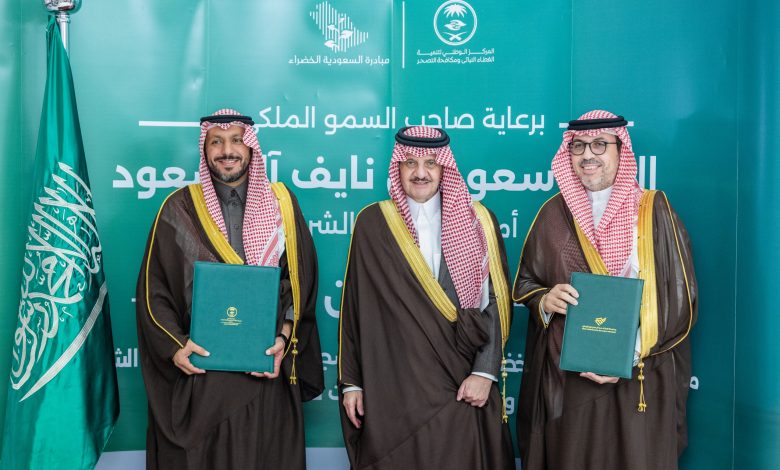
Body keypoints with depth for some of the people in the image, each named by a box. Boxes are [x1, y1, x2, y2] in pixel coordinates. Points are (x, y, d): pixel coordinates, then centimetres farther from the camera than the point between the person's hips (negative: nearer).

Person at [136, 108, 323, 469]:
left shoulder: (280, 203, 5)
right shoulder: (179, 209, 2)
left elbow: (300, 280, 4)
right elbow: (153, 289, 2)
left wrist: (284, 339, -8)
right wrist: (174, 345, -11)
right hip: (198, 371, -1)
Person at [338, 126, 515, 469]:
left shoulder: (477, 221, 3)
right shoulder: (372, 223, 1)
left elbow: (496, 301, 0)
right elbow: (354, 306, 3)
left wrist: (485, 372, -8)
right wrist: (351, 381, 2)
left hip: (460, 388, 1)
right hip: (391, 386, 0)